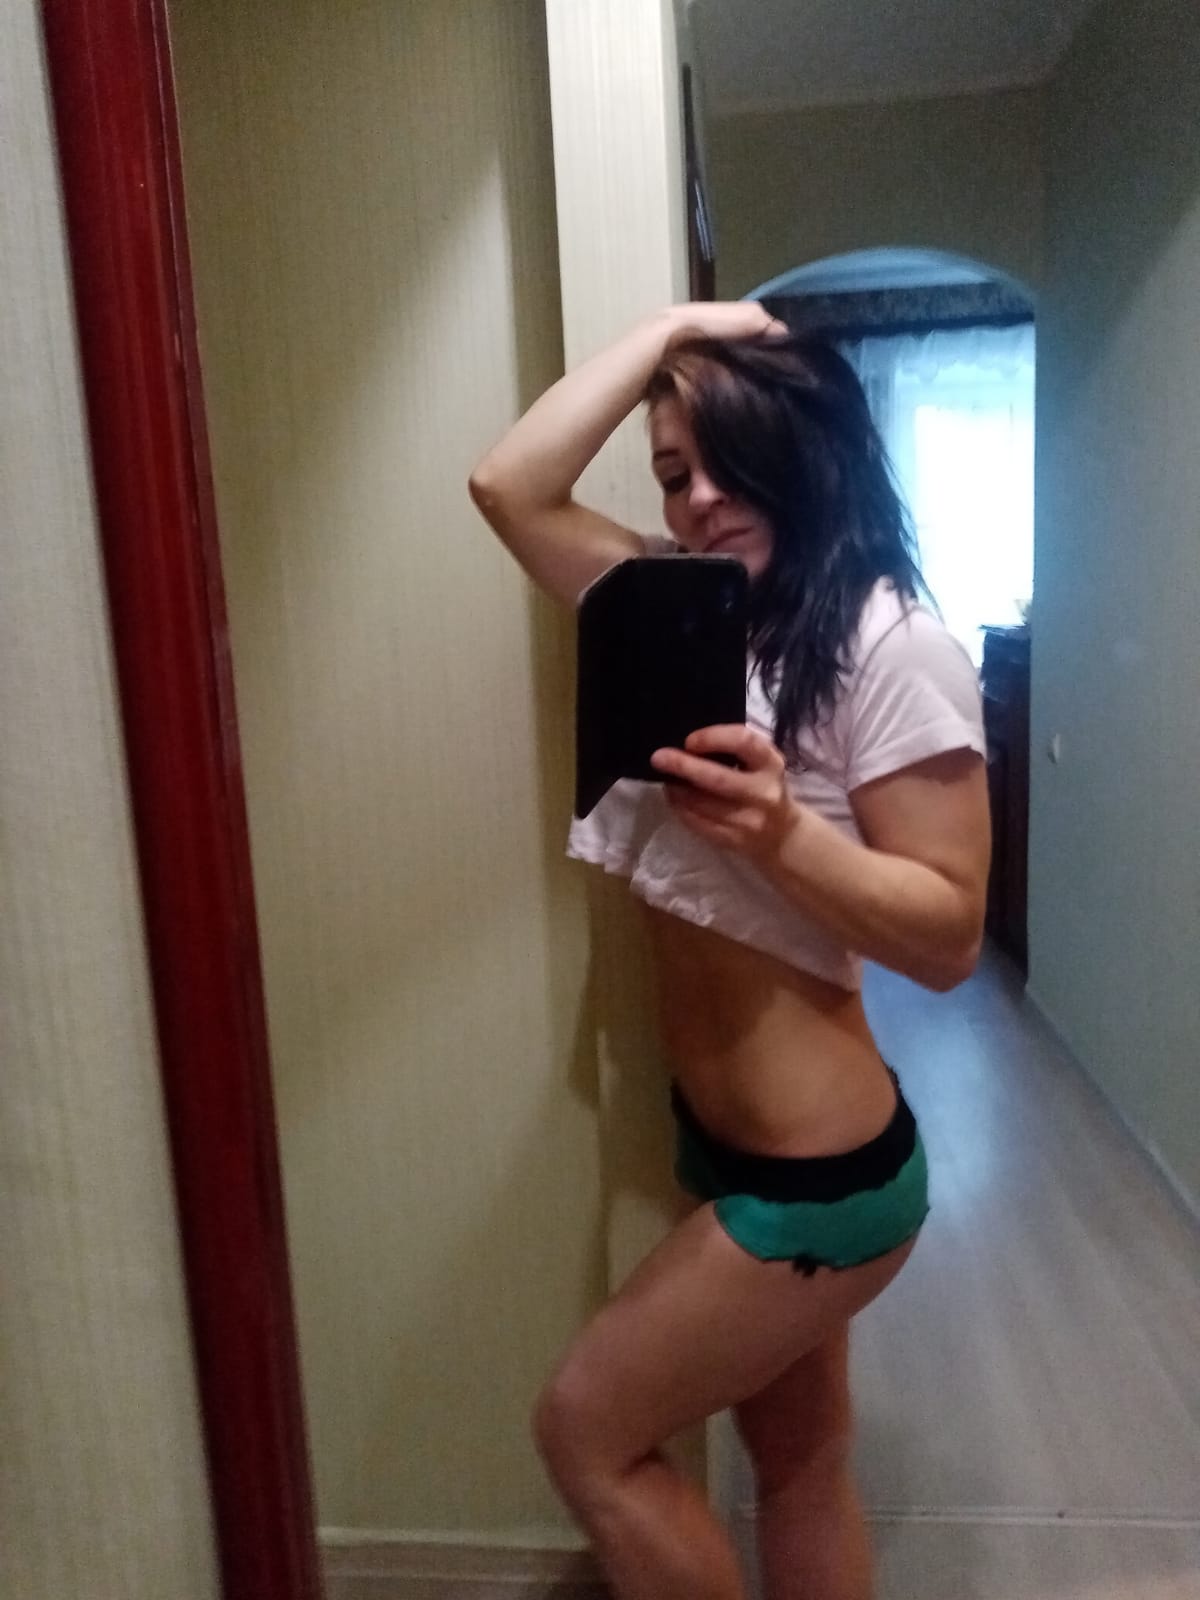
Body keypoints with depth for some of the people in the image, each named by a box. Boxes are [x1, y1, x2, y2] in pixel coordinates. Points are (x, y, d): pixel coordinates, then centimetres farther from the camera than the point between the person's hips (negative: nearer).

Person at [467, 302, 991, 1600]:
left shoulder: (891, 648, -17)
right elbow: (509, 486, 1)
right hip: (728, 1147, 7)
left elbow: (948, 936, -18)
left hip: (820, 1172, -7)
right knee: (801, 1466, 23)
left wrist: (781, 830, -33)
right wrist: (668, 331, 1)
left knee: (586, 1431, 8)